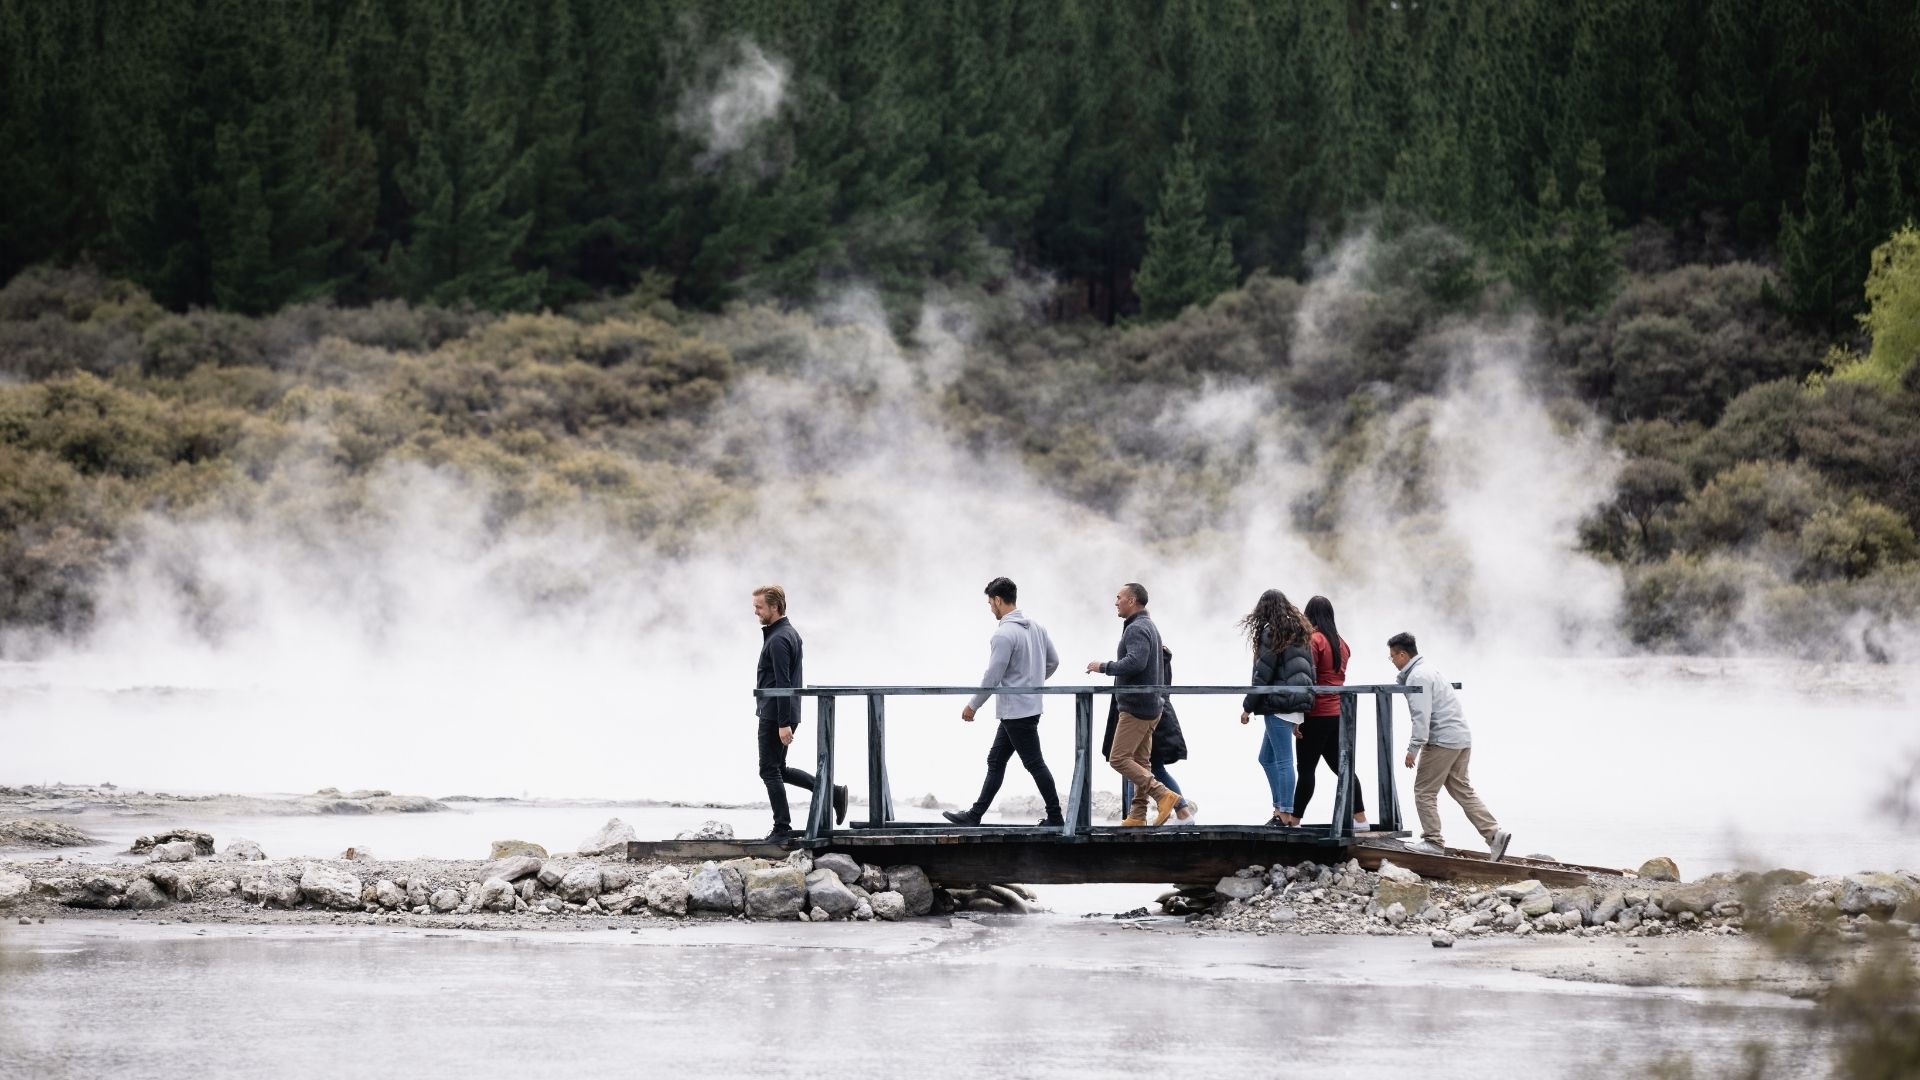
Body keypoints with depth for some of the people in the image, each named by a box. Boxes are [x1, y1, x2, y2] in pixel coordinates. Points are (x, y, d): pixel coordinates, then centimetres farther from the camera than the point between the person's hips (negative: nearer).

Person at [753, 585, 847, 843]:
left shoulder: (777, 640, -17)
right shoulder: (791, 633, 15)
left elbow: (782, 683, -22)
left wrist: (784, 723, -24)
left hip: (774, 715, -10)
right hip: (784, 716, 10)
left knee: (770, 770, -2)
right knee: (778, 769, 16)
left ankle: (782, 829, 0)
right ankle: (833, 792, 12)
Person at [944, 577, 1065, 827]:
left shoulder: (1004, 634, -20)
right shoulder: (1036, 627, 8)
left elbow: (992, 677, -20)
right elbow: (1053, 661, 16)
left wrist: (973, 706, -9)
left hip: (1016, 712, -10)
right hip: (1029, 706, 10)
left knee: (1035, 764, -2)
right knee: (995, 761, 13)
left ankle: (1055, 817, 3)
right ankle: (975, 814, 15)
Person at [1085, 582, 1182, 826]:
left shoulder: (1137, 629, -15)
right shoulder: (1150, 626, 19)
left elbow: (1135, 662, -29)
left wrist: (1103, 667, -20)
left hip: (1136, 706, -11)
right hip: (1151, 705, 11)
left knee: (1119, 758, -11)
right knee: (1140, 761, 11)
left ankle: (1162, 795, -17)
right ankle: (1137, 815, 11)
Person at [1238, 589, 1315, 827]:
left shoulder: (1271, 633, -9)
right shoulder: (1300, 633, 15)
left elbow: (1263, 674, -12)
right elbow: (1310, 671, 17)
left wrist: (1248, 706, -6)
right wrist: (1305, 702, 20)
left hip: (1279, 703, -8)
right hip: (1299, 702, 8)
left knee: (1283, 760, -6)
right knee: (1266, 758, 16)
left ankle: (1285, 813, -5)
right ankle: (1280, 809, 14)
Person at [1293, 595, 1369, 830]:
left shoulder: (1313, 639, -12)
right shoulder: (1340, 642, 12)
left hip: (1317, 714, -7)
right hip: (1339, 713, 7)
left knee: (1306, 769, -4)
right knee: (1342, 767, 13)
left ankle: (1294, 820, -2)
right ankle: (1360, 819, 13)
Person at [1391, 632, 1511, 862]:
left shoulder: (1417, 677, -13)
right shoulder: (1427, 670, 20)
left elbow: (1422, 716, -20)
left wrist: (1413, 748, -19)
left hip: (1442, 741, -10)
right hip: (1462, 739, 10)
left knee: (1424, 792, -1)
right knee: (1461, 790, 11)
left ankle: (1433, 841, 1)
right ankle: (1494, 833, 1)